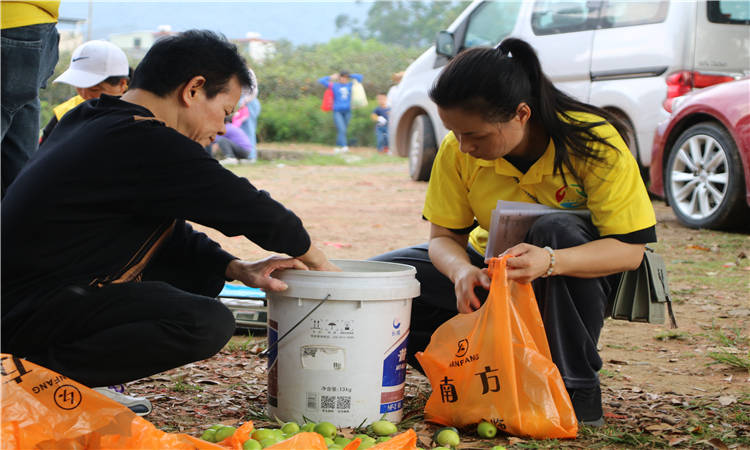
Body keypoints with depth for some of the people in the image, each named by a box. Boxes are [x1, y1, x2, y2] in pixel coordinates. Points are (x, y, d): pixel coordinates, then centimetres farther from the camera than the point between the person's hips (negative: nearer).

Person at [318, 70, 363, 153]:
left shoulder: (350, 85, 11)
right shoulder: (334, 85, 4)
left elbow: (360, 77, 18)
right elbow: (321, 81, 2)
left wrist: (350, 75, 14)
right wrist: (331, 77, 8)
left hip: (347, 111, 4)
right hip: (337, 111, -4)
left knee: (342, 130, 7)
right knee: (342, 129, -19)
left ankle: (338, 146, 21)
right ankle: (344, 146, -27)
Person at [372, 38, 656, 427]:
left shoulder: (594, 144, -27)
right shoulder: (457, 151, -16)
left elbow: (630, 249, -27)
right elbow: (444, 237, -9)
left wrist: (549, 261, -46)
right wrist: (461, 270, -35)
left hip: (578, 269, -4)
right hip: (491, 267, 4)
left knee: (557, 230, -40)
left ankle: (578, 388, -25)